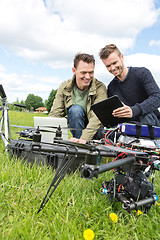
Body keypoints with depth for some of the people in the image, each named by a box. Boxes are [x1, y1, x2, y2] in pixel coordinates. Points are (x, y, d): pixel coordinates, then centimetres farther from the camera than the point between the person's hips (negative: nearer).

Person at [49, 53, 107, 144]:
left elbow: (98, 117, -29)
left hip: (96, 131, -2)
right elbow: (55, 114, -13)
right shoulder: (64, 87, -7)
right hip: (77, 130, 2)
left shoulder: (100, 88, -17)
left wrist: (84, 138, -45)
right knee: (76, 109, -28)